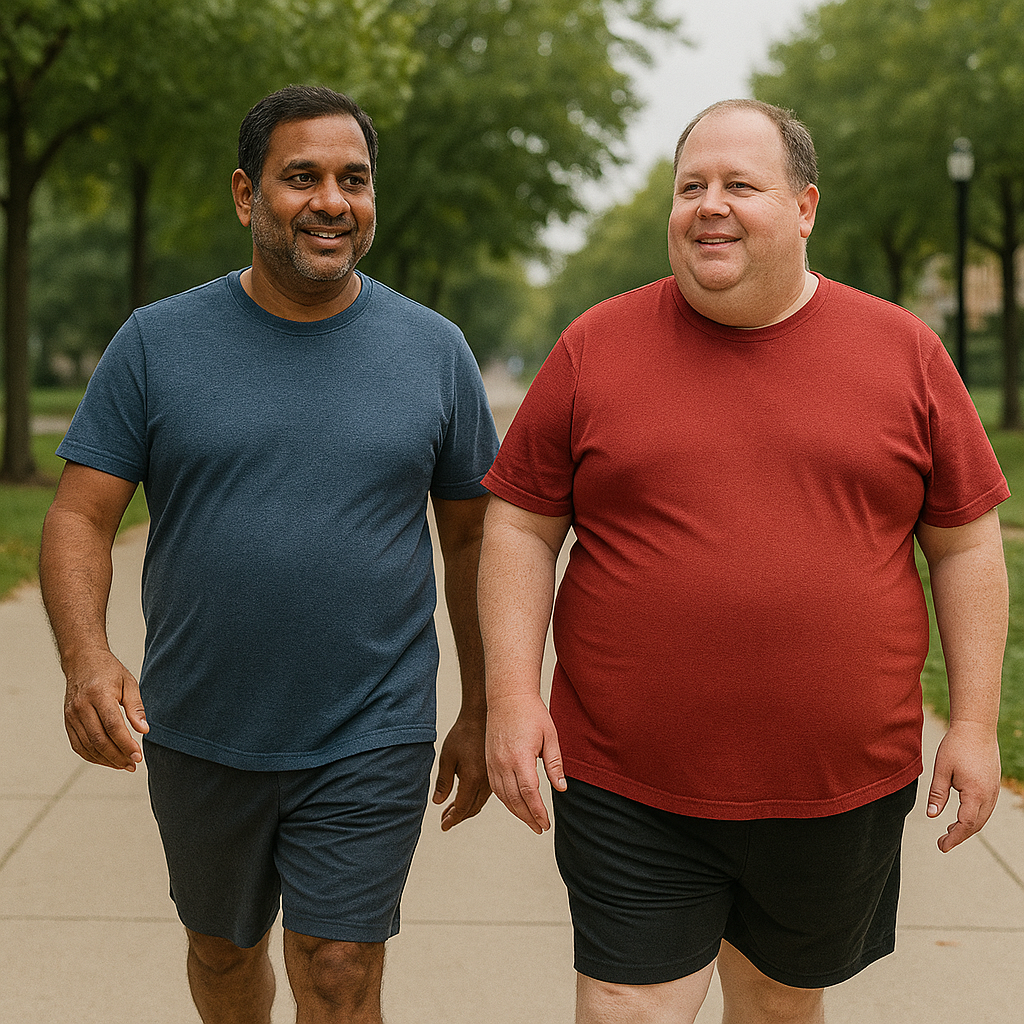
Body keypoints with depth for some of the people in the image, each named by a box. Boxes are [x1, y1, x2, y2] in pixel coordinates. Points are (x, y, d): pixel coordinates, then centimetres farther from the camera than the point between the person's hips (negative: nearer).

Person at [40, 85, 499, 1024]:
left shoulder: (434, 350, -1)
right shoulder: (158, 342, -3)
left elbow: (471, 535, 6)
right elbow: (80, 518, -6)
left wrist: (481, 711, 7)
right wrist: (87, 658, -24)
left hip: (369, 740, -1)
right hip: (198, 736, 2)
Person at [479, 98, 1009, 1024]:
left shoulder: (905, 352, 2)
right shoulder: (597, 347, 0)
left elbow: (966, 542, 6)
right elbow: (521, 526, 2)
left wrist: (974, 723, 2)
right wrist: (513, 694, -7)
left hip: (842, 790, 2)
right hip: (629, 789, -1)